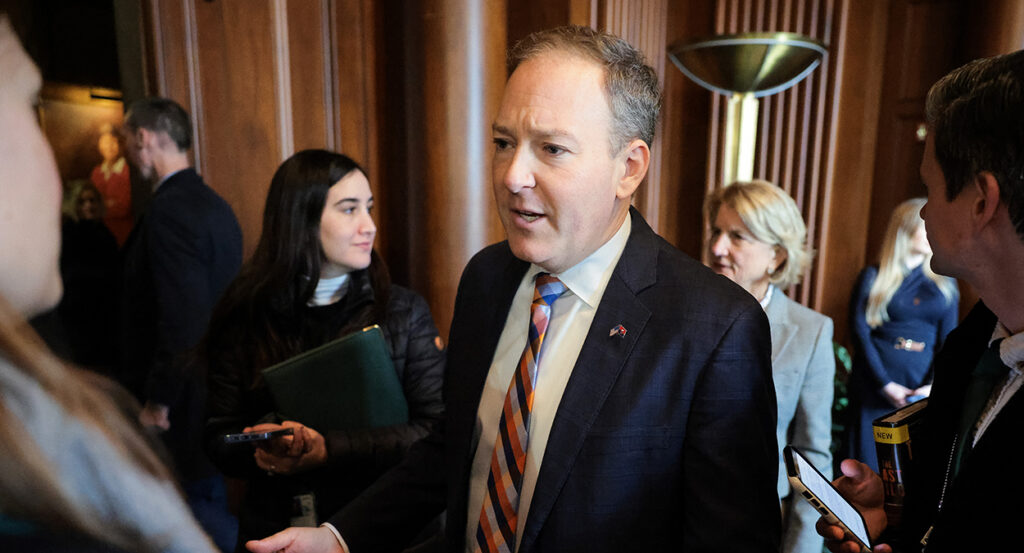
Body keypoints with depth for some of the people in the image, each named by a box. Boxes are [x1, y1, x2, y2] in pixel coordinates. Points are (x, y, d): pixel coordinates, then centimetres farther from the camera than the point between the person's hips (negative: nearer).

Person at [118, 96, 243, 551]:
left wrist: (157, 402, -15)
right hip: (217, 386, 9)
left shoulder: (170, 210, -20)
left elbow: (182, 320, -26)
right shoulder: (214, 204, 8)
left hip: (183, 395, -9)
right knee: (208, 501, 19)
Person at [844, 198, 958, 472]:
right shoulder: (873, 277, 3)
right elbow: (860, 333, -3)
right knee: (868, 472, 1)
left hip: (924, 394, 2)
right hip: (874, 390, -2)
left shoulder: (945, 283, 12)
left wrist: (933, 386, -9)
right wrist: (885, 384, -11)